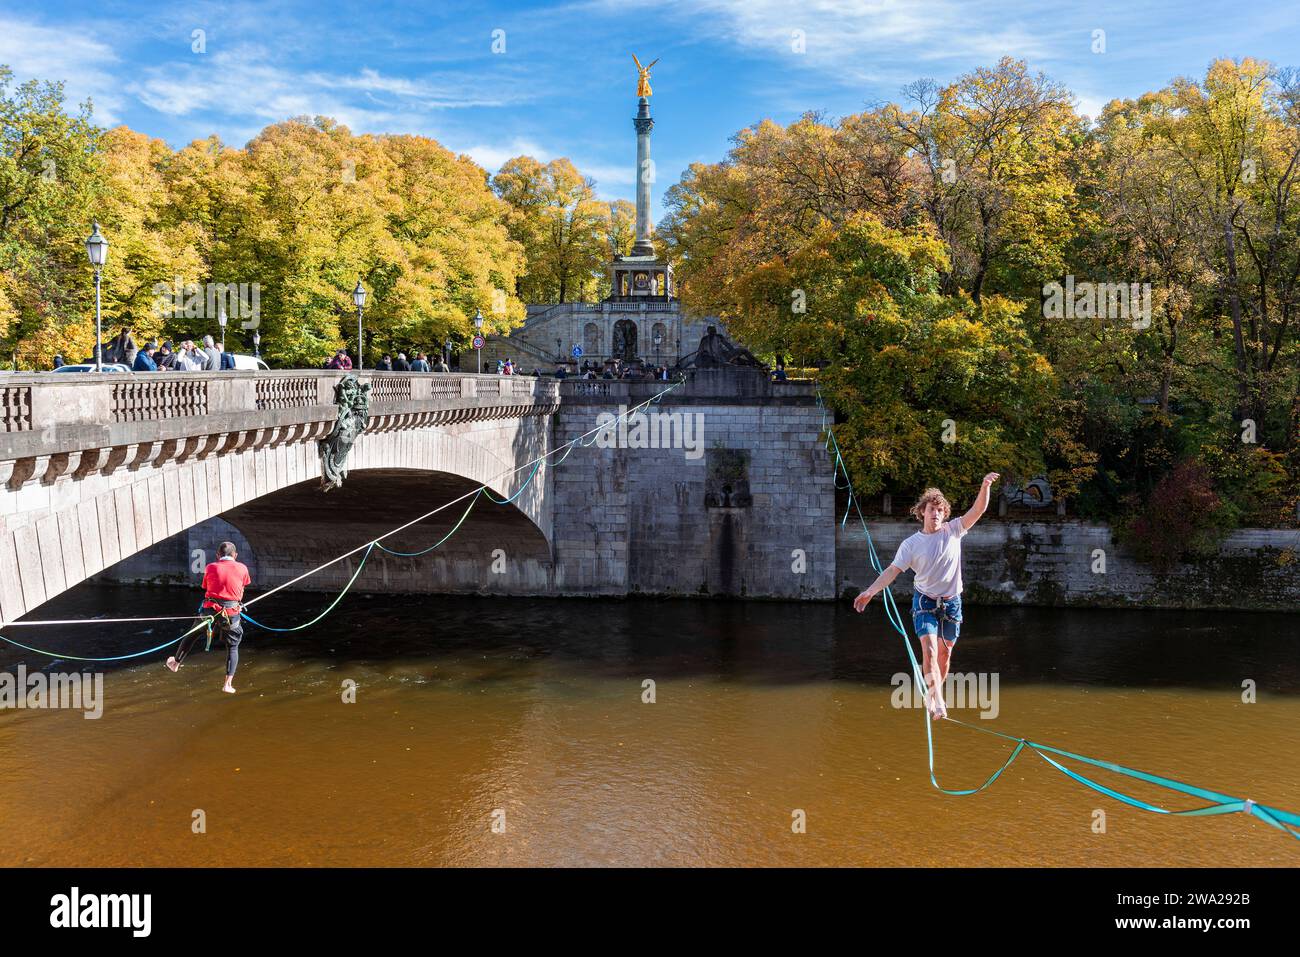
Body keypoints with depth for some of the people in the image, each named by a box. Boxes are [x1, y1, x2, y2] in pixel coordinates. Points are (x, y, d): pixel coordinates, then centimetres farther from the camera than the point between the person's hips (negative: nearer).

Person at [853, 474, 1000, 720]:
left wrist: (985, 487, -26)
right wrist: (870, 592, -19)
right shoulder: (911, 543, -7)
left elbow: (978, 510, -10)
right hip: (925, 601, -2)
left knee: (945, 653, 12)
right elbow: (892, 570, -10)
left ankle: (934, 694, 30)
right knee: (929, 650, -17)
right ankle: (937, 700, -14)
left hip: (952, 602, 3)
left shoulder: (953, 531, -2)